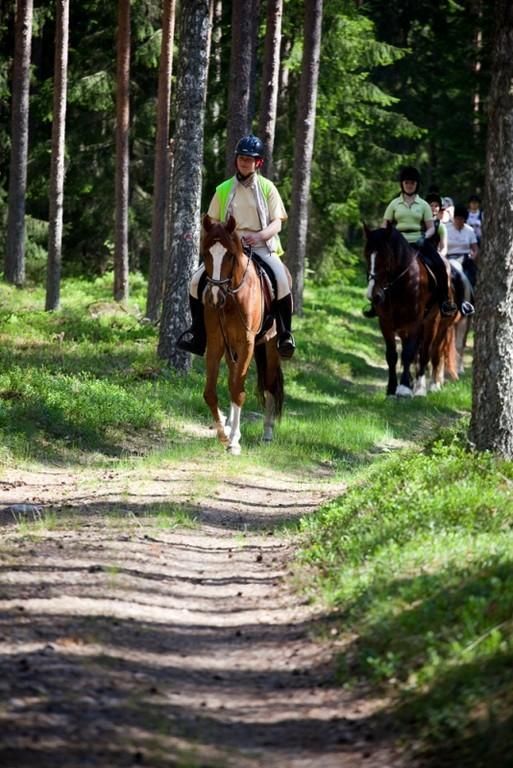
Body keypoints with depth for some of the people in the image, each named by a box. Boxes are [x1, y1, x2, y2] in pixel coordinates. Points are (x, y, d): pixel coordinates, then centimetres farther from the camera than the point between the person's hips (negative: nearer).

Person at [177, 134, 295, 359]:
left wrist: (259, 235, -21)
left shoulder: (267, 188, 5)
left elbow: (276, 223, -1)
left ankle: (285, 335, -17)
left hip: (262, 247, -2)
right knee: (197, 281, -17)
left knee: (281, 280, -31)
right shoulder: (223, 189, 10)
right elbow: (213, 222, 14)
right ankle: (198, 335, -3)